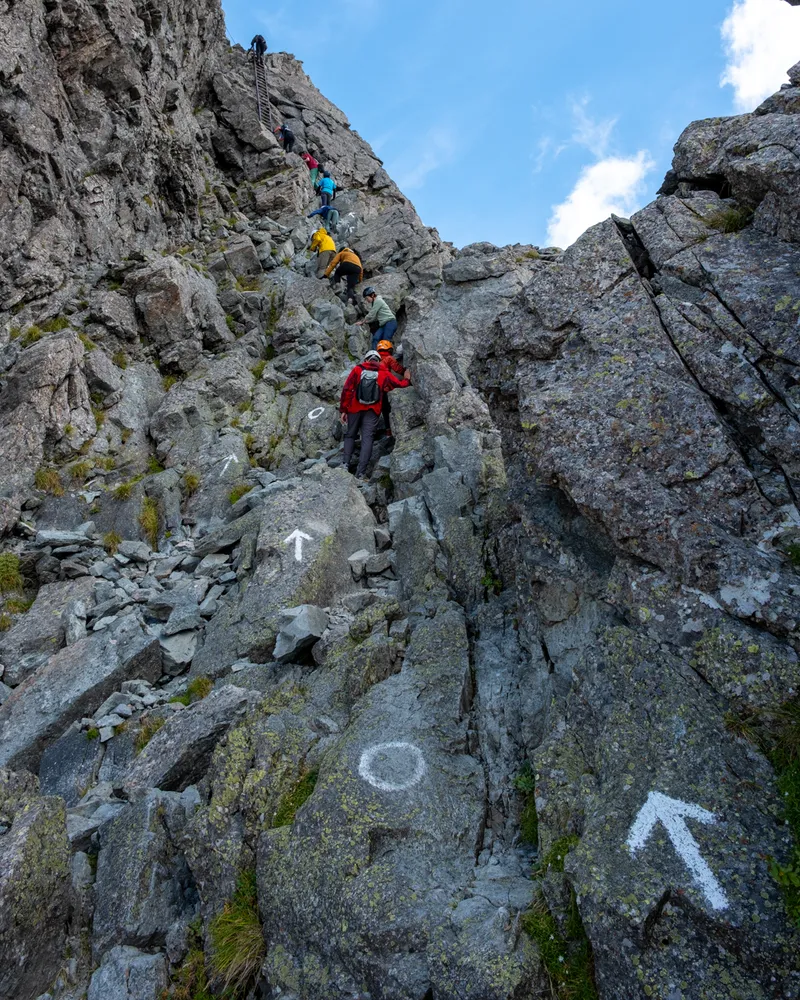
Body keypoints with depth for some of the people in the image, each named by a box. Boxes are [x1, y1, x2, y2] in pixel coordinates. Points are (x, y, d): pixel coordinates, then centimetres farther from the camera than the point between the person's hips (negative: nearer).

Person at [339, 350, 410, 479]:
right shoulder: (384, 373, 3)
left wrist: (343, 410, 0)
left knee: (350, 435, 17)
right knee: (367, 438, 1)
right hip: (372, 411, 0)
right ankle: (361, 472, -7)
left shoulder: (357, 370, 2)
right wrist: (408, 380, 27)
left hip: (354, 409, 0)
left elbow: (347, 390, -4)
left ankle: (346, 464, 3)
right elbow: (400, 383, 4)